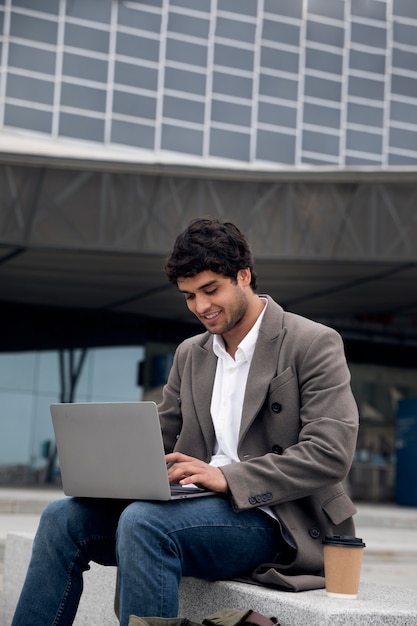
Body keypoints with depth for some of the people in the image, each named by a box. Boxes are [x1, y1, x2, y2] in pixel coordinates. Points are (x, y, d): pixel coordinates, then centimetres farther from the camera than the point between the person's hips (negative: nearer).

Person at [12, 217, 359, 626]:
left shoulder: (315, 344, -5)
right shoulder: (190, 354, 18)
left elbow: (331, 453, -15)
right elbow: (159, 440, 20)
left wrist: (228, 478, -23)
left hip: (273, 521, -7)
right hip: (201, 510, 7)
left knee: (144, 521, -32)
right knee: (64, 517, -12)